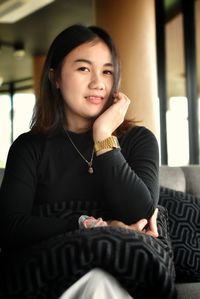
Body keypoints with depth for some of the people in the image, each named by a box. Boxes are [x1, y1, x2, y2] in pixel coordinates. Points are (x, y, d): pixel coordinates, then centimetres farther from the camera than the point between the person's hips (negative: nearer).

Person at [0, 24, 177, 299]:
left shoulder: (139, 139, 9)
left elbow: (140, 215, -10)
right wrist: (89, 227, -16)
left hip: (125, 267, 1)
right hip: (49, 271, 0)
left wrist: (104, 137, -8)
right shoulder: (29, 147, 9)